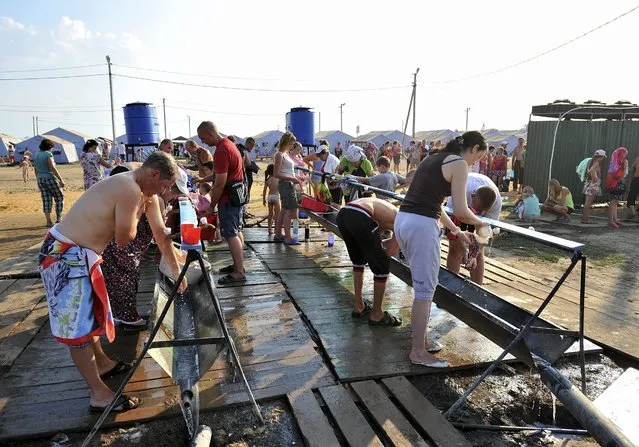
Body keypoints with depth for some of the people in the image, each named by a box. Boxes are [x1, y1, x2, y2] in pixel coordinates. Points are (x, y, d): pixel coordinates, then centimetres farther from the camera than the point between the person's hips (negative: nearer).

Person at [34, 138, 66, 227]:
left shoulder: (36, 155, 13)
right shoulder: (48, 154, -9)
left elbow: (36, 171, 16)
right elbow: (52, 168, -20)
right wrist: (61, 180, -20)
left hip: (40, 180, 7)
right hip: (50, 178, -7)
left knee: (46, 200, 7)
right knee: (60, 197, 7)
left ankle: (48, 221, 5)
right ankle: (58, 218, 2)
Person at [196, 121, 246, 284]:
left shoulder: (221, 151, -21)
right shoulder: (228, 144, 12)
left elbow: (220, 184, -22)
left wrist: (211, 205, -13)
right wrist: (204, 179, 18)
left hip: (229, 198, -10)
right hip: (237, 195, 10)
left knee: (230, 234, -6)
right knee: (236, 231, 15)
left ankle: (239, 272, -2)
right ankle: (238, 264, 25)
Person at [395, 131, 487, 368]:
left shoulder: (434, 158, 22)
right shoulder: (459, 163, -4)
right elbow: (460, 210, -7)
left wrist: (454, 229, 30)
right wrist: (479, 223, 14)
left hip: (403, 220, 9)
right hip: (421, 225, -9)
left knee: (422, 285, 21)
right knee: (425, 290, 2)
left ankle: (419, 339, 32)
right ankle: (418, 352, 12)